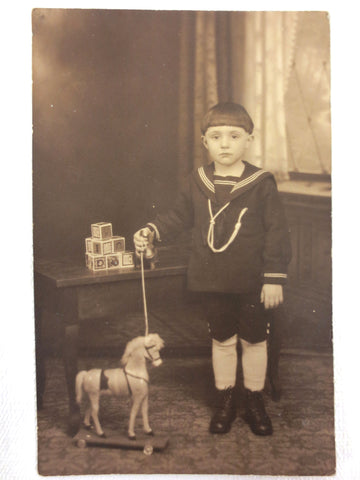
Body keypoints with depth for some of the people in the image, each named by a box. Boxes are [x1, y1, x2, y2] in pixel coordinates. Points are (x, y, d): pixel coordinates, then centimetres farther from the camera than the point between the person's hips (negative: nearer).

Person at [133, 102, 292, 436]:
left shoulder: (262, 184, -9)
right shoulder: (196, 183, 0)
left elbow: (276, 232, -8)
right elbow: (178, 217, 12)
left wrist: (274, 278, -11)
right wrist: (151, 232, -4)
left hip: (253, 282, -2)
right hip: (211, 282, 2)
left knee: (254, 340, 13)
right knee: (221, 340, 16)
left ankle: (255, 400, 32)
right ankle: (224, 399, 33)